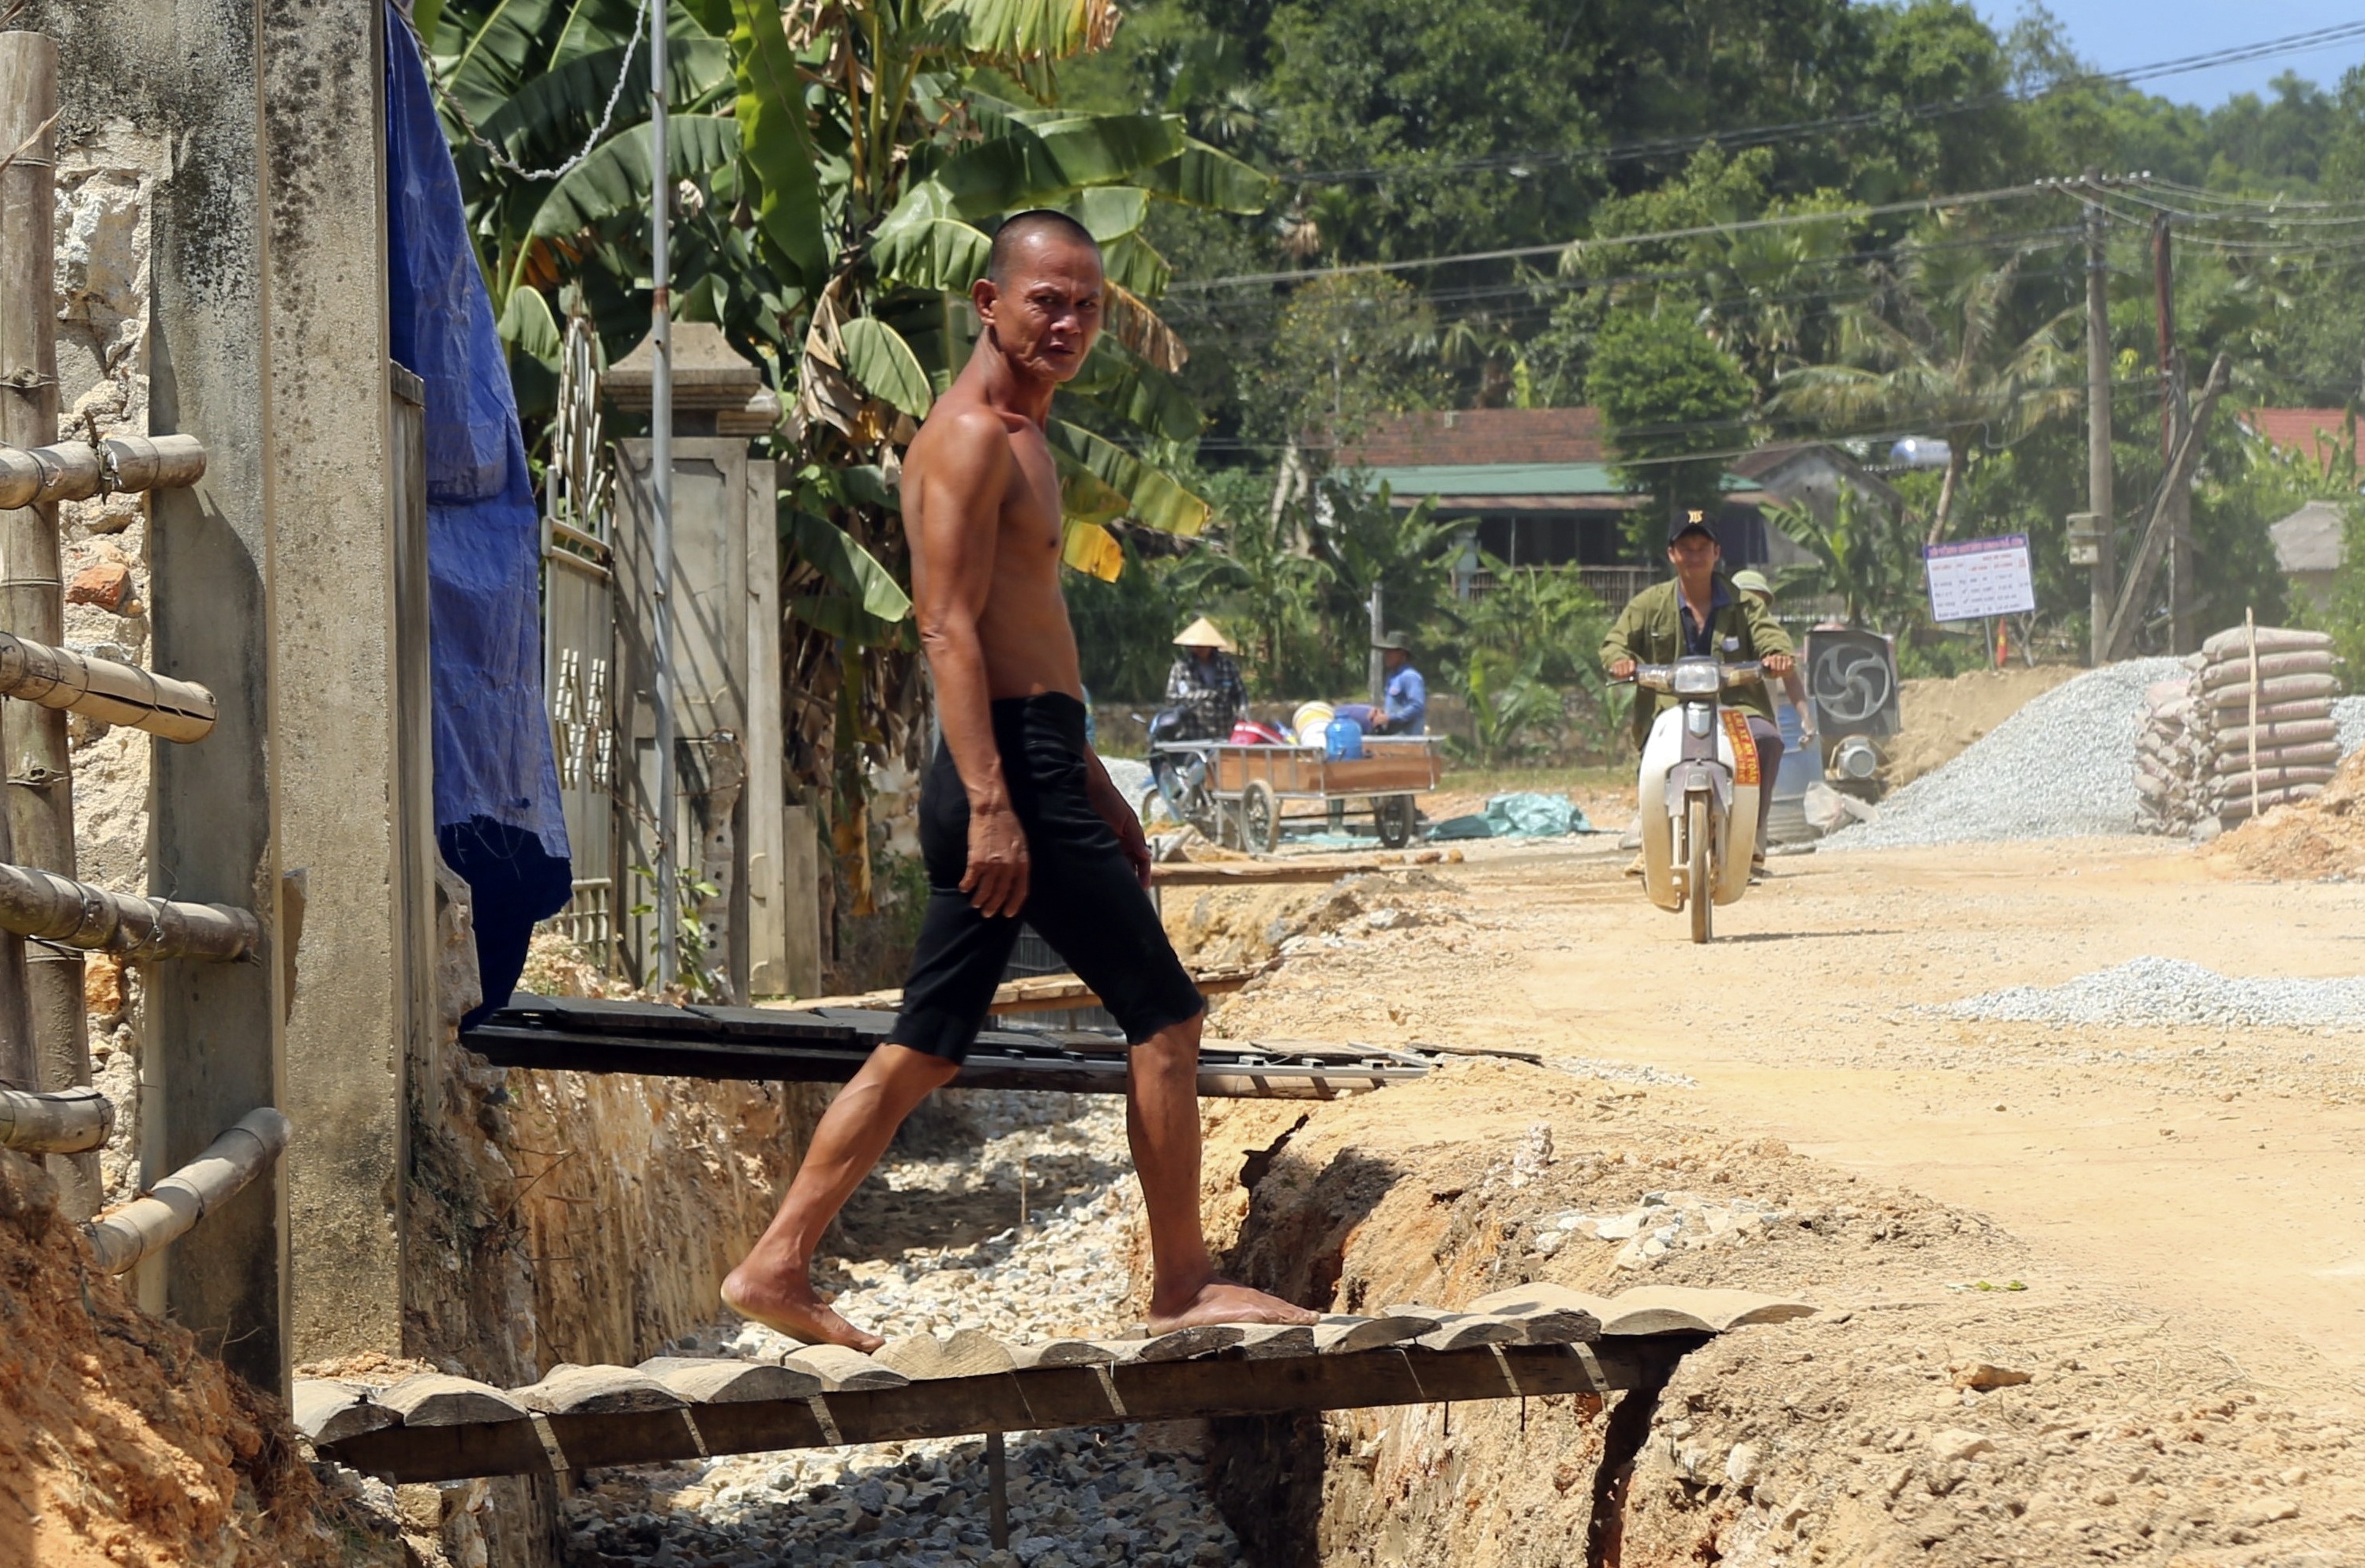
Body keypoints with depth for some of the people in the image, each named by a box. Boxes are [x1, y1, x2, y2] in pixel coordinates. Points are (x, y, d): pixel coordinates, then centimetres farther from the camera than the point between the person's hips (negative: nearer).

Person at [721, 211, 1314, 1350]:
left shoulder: (1020, 442, 21)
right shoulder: (970, 438, -11)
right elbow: (947, 628, -19)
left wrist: (1095, 789, 29)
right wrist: (991, 805, -26)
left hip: (1029, 767, 10)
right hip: (1008, 773, -10)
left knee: (928, 1045, 9)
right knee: (1166, 1013, -4)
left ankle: (776, 1265, 10)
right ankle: (1182, 1287, 2)